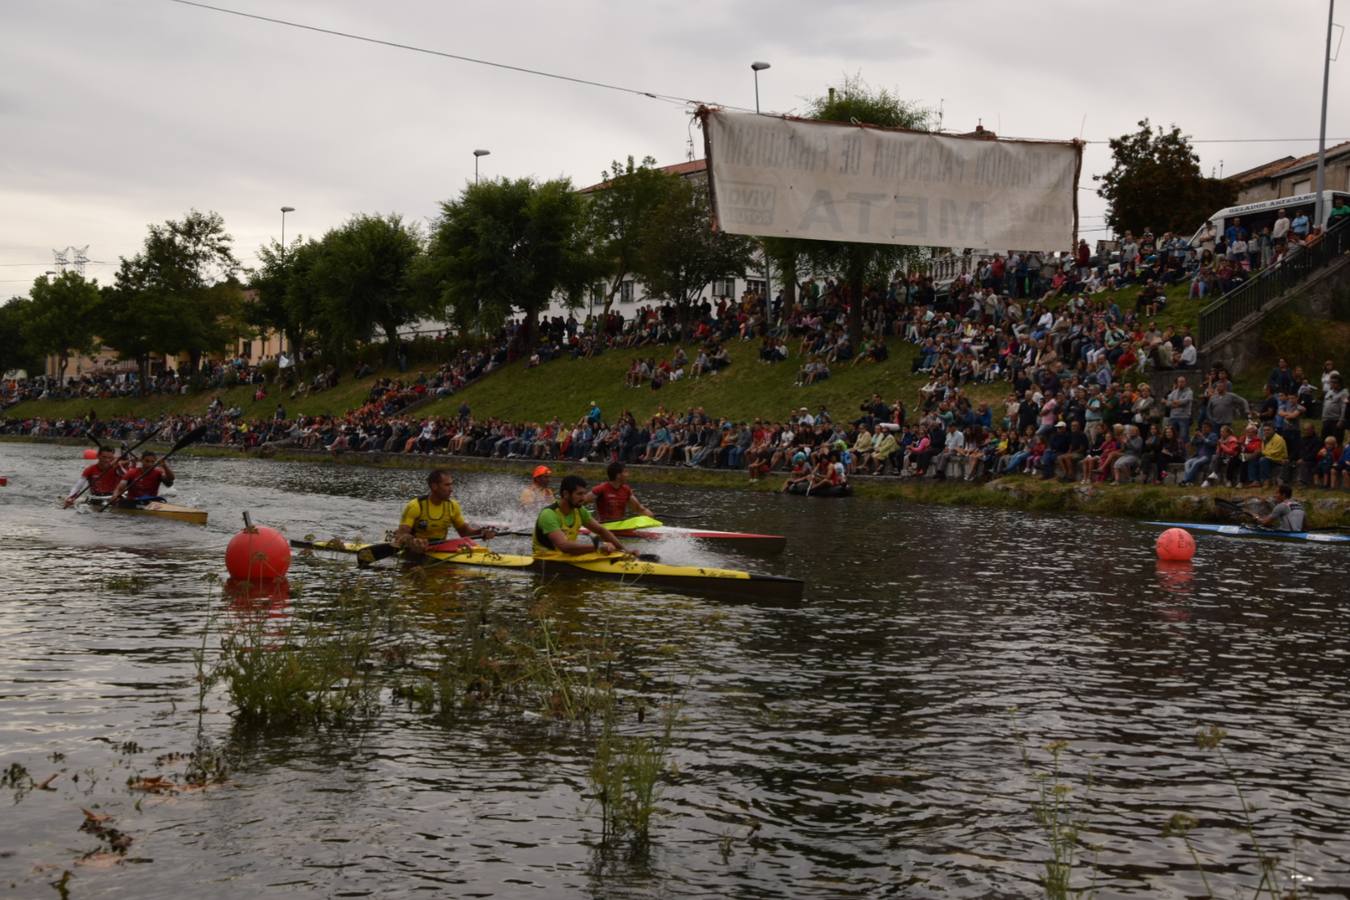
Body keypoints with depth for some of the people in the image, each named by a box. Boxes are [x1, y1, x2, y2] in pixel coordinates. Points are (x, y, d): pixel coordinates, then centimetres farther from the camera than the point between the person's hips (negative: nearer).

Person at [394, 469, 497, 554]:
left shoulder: (452, 505, 3)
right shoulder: (415, 506, -14)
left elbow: (463, 530, 15)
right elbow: (401, 535, -21)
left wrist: (480, 532, -7)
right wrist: (412, 541, -46)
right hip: (416, 554, -5)